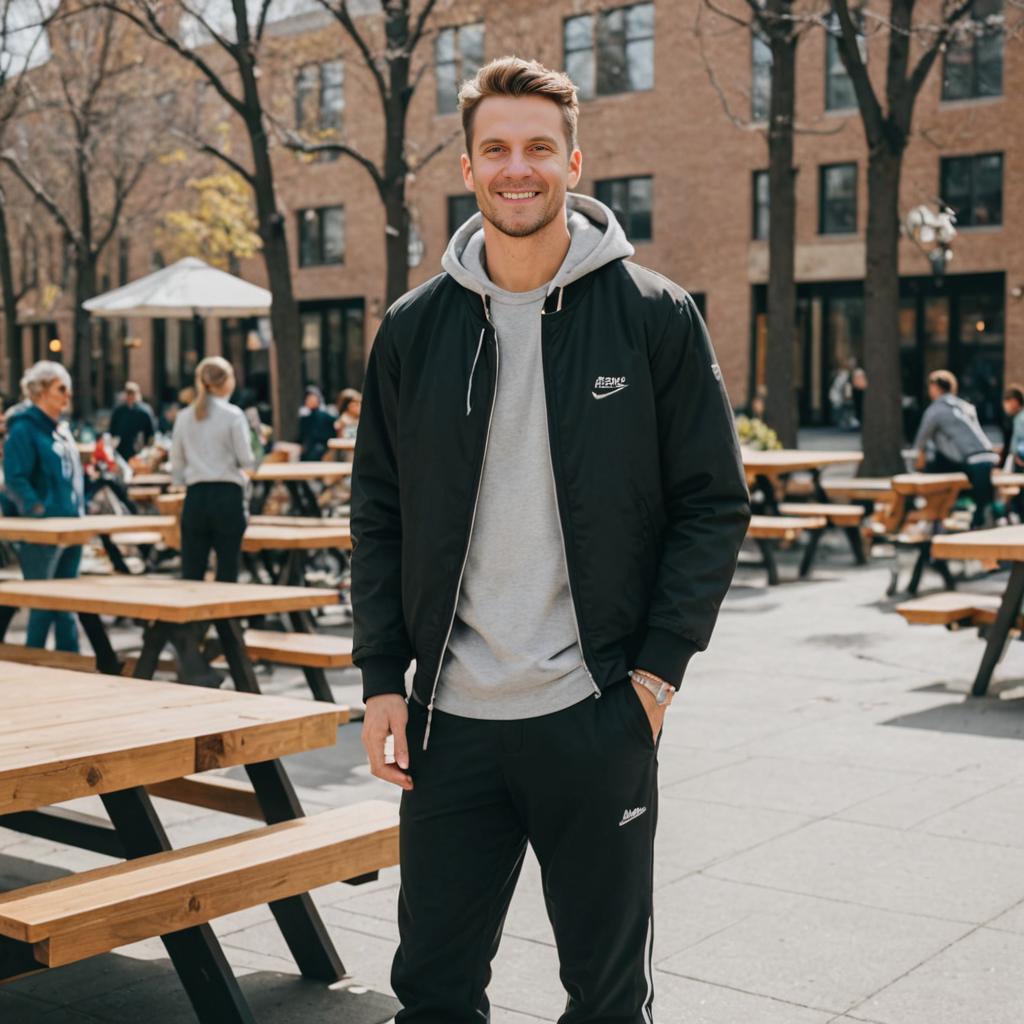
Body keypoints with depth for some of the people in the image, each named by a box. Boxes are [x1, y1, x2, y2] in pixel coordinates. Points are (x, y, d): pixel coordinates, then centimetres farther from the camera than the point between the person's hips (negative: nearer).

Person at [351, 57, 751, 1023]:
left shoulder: (654, 315, -2)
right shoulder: (413, 329, 5)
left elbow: (714, 503, -1)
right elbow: (378, 515, 9)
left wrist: (658, 665, -8)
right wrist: (381, 677, 2)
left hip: (599, 715, -2)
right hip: (449, 718, 2)